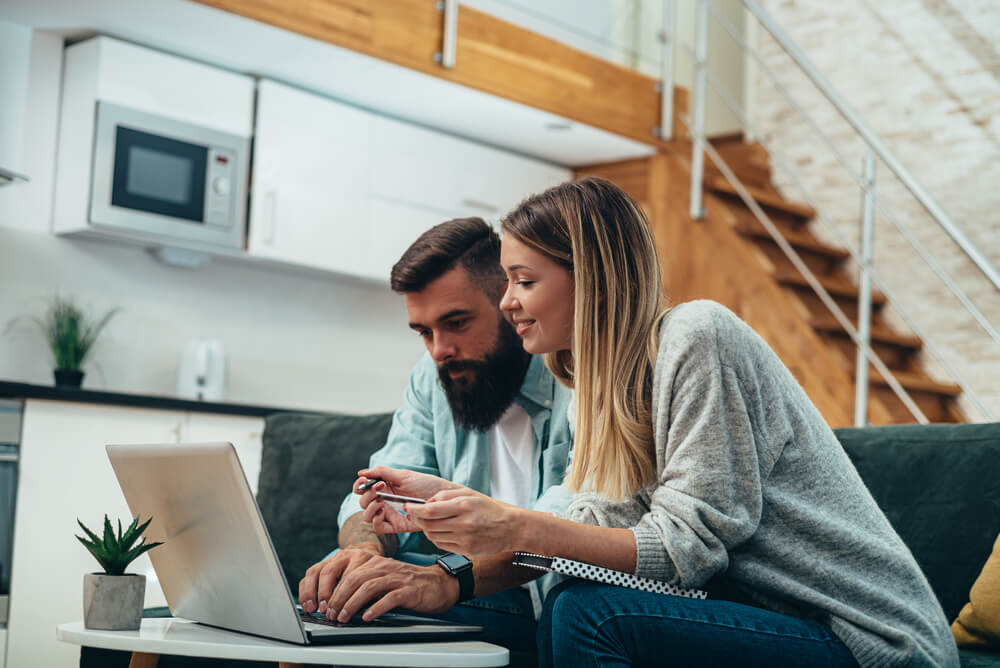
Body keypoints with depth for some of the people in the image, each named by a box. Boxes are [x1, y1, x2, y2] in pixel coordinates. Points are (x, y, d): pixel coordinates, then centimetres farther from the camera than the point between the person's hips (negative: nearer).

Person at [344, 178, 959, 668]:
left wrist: (520, 528, -25)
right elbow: (597, 533, 2)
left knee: (585, 614, -23)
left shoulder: (696, 337, -15)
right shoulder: (609, 380, 12)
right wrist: (450, 504, -2)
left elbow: (691, 544, -20)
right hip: (778, 617, 8)